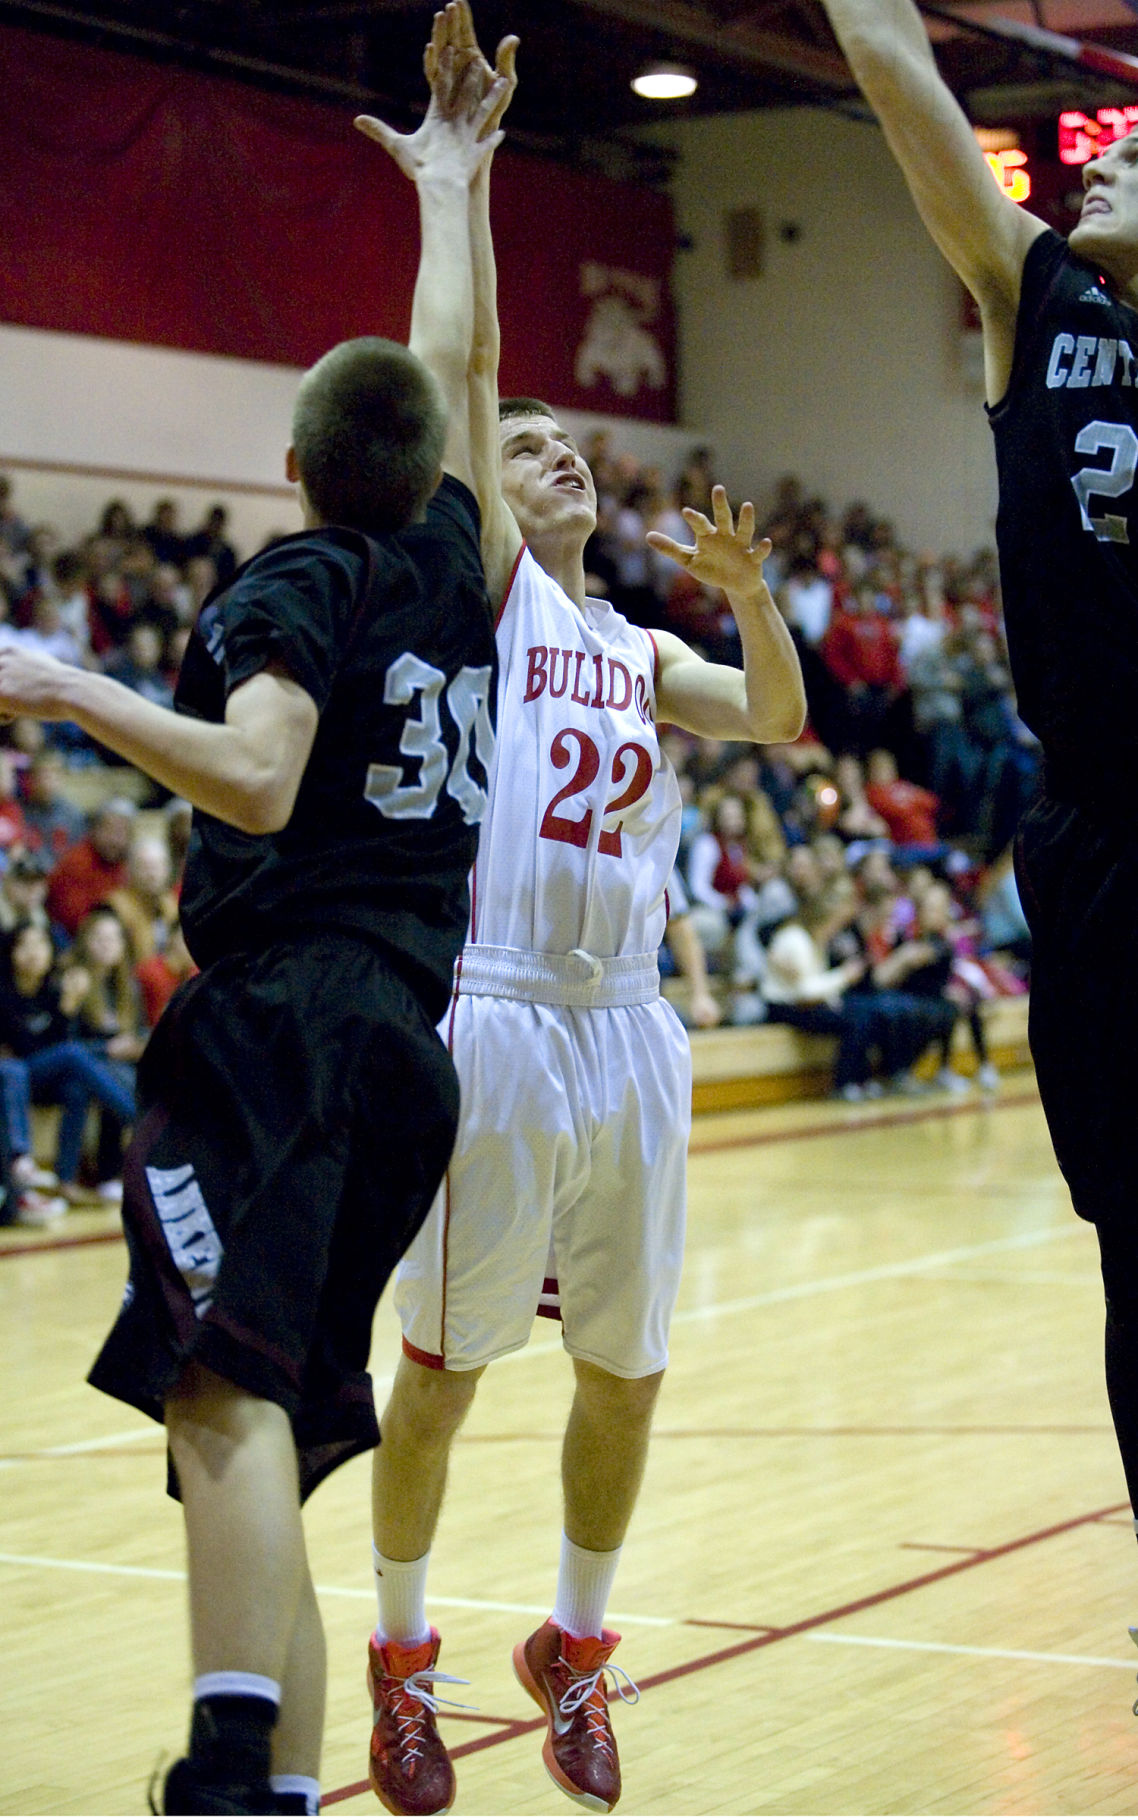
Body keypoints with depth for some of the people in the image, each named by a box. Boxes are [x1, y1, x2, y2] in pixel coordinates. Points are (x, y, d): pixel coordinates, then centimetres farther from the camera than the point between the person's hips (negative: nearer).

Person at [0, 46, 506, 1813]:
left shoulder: (293, 583, -1)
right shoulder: (448, 568, 16)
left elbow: (255, 781, -18)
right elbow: (456, 364, 33)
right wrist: (449, 186, 46)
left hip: (280, 1019, -7)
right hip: (409, 1032, 7)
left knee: (227, 1395, -24)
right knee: (274, 1435, 11)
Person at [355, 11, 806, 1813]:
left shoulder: (640, 648, 20)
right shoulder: (478, 583, 3)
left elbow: (783, 720, 8)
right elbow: (462, 365, -8)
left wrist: (748, 588, -7)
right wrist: (458, 178, -9)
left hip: (629, 1033, 6)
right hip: (496, 1023, -5)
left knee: (625, 1376, 10)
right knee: (442, 1370, 2)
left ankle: (575, 1648, 28)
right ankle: (402, 1657, 18)